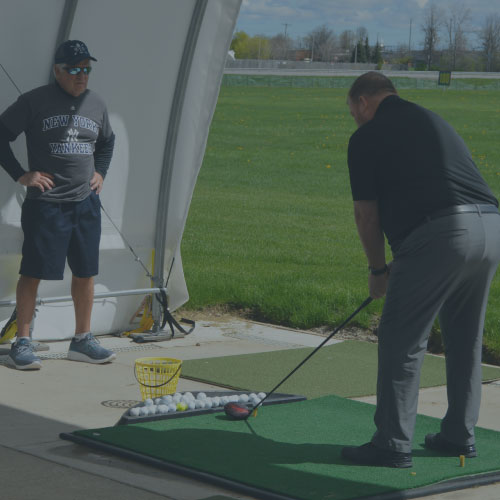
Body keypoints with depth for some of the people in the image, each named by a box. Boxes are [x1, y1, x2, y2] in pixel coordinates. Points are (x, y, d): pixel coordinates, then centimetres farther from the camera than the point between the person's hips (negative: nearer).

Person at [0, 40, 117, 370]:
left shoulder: (96, 104, 11)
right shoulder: (34, 102, -7)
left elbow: (107, 142, 29)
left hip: (86, 203, 5)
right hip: (46, 203, -5)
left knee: (86, 272, 8)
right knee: (33, 271, -4)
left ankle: (82, 340, 19)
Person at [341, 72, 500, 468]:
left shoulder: (367, 137, 7)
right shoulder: (433, 120, 27)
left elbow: (367, 214, 7)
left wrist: (378, 269, 22)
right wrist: (404, 263, 33)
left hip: (438, 233, -7)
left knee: (401, 341, 1)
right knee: (466, 340, 19)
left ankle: (393, 445, 4)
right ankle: (460, 436, 26)